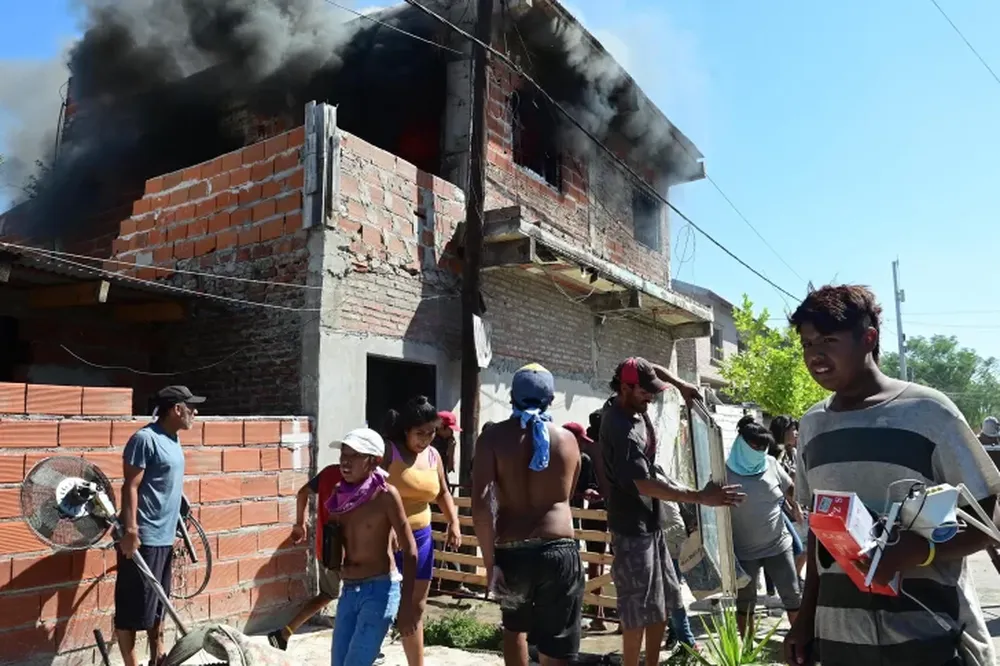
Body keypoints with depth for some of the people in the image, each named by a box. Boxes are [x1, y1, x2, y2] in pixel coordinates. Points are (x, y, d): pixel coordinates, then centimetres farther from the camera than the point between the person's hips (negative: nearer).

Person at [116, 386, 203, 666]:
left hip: (164, 537, 9)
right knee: (132, 606, 1)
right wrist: (130, 531, -22)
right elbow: (130, 487, -18)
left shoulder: (173, 439, 12)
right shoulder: (145, 438, -15)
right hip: (143, 538, -9)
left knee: (158, 602, 18)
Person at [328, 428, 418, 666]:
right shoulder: (341, 494, 3)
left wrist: (406, 603, -15)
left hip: (380, 589, -6)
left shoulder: (385, 494, -13)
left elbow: (409, 550, -12)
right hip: (349, 590, 6)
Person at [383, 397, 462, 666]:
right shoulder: (387, 452, -11)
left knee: (416, 608, 13)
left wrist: (454, 523, 6)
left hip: (421, 537, 6)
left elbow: (442, 493, 19)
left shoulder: (433, 455, 7)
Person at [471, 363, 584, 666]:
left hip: (511, 552, 0)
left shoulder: (494, 437, -2)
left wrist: (490, 562, -9)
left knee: (515, 626, 28)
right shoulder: (568, 439, 5)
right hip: (559, 551, 0)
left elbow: (480, 503, -13)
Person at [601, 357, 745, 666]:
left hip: (650, 521, 10)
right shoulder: (621, 429, -26)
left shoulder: (631, 406, 2)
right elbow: (646, 485, -30)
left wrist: (680, 384, 4)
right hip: (633, 527, -10)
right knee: (639, 609, -1)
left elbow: (654, 370, 21)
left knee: (662, 601, 17)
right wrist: (700, 497, -32)